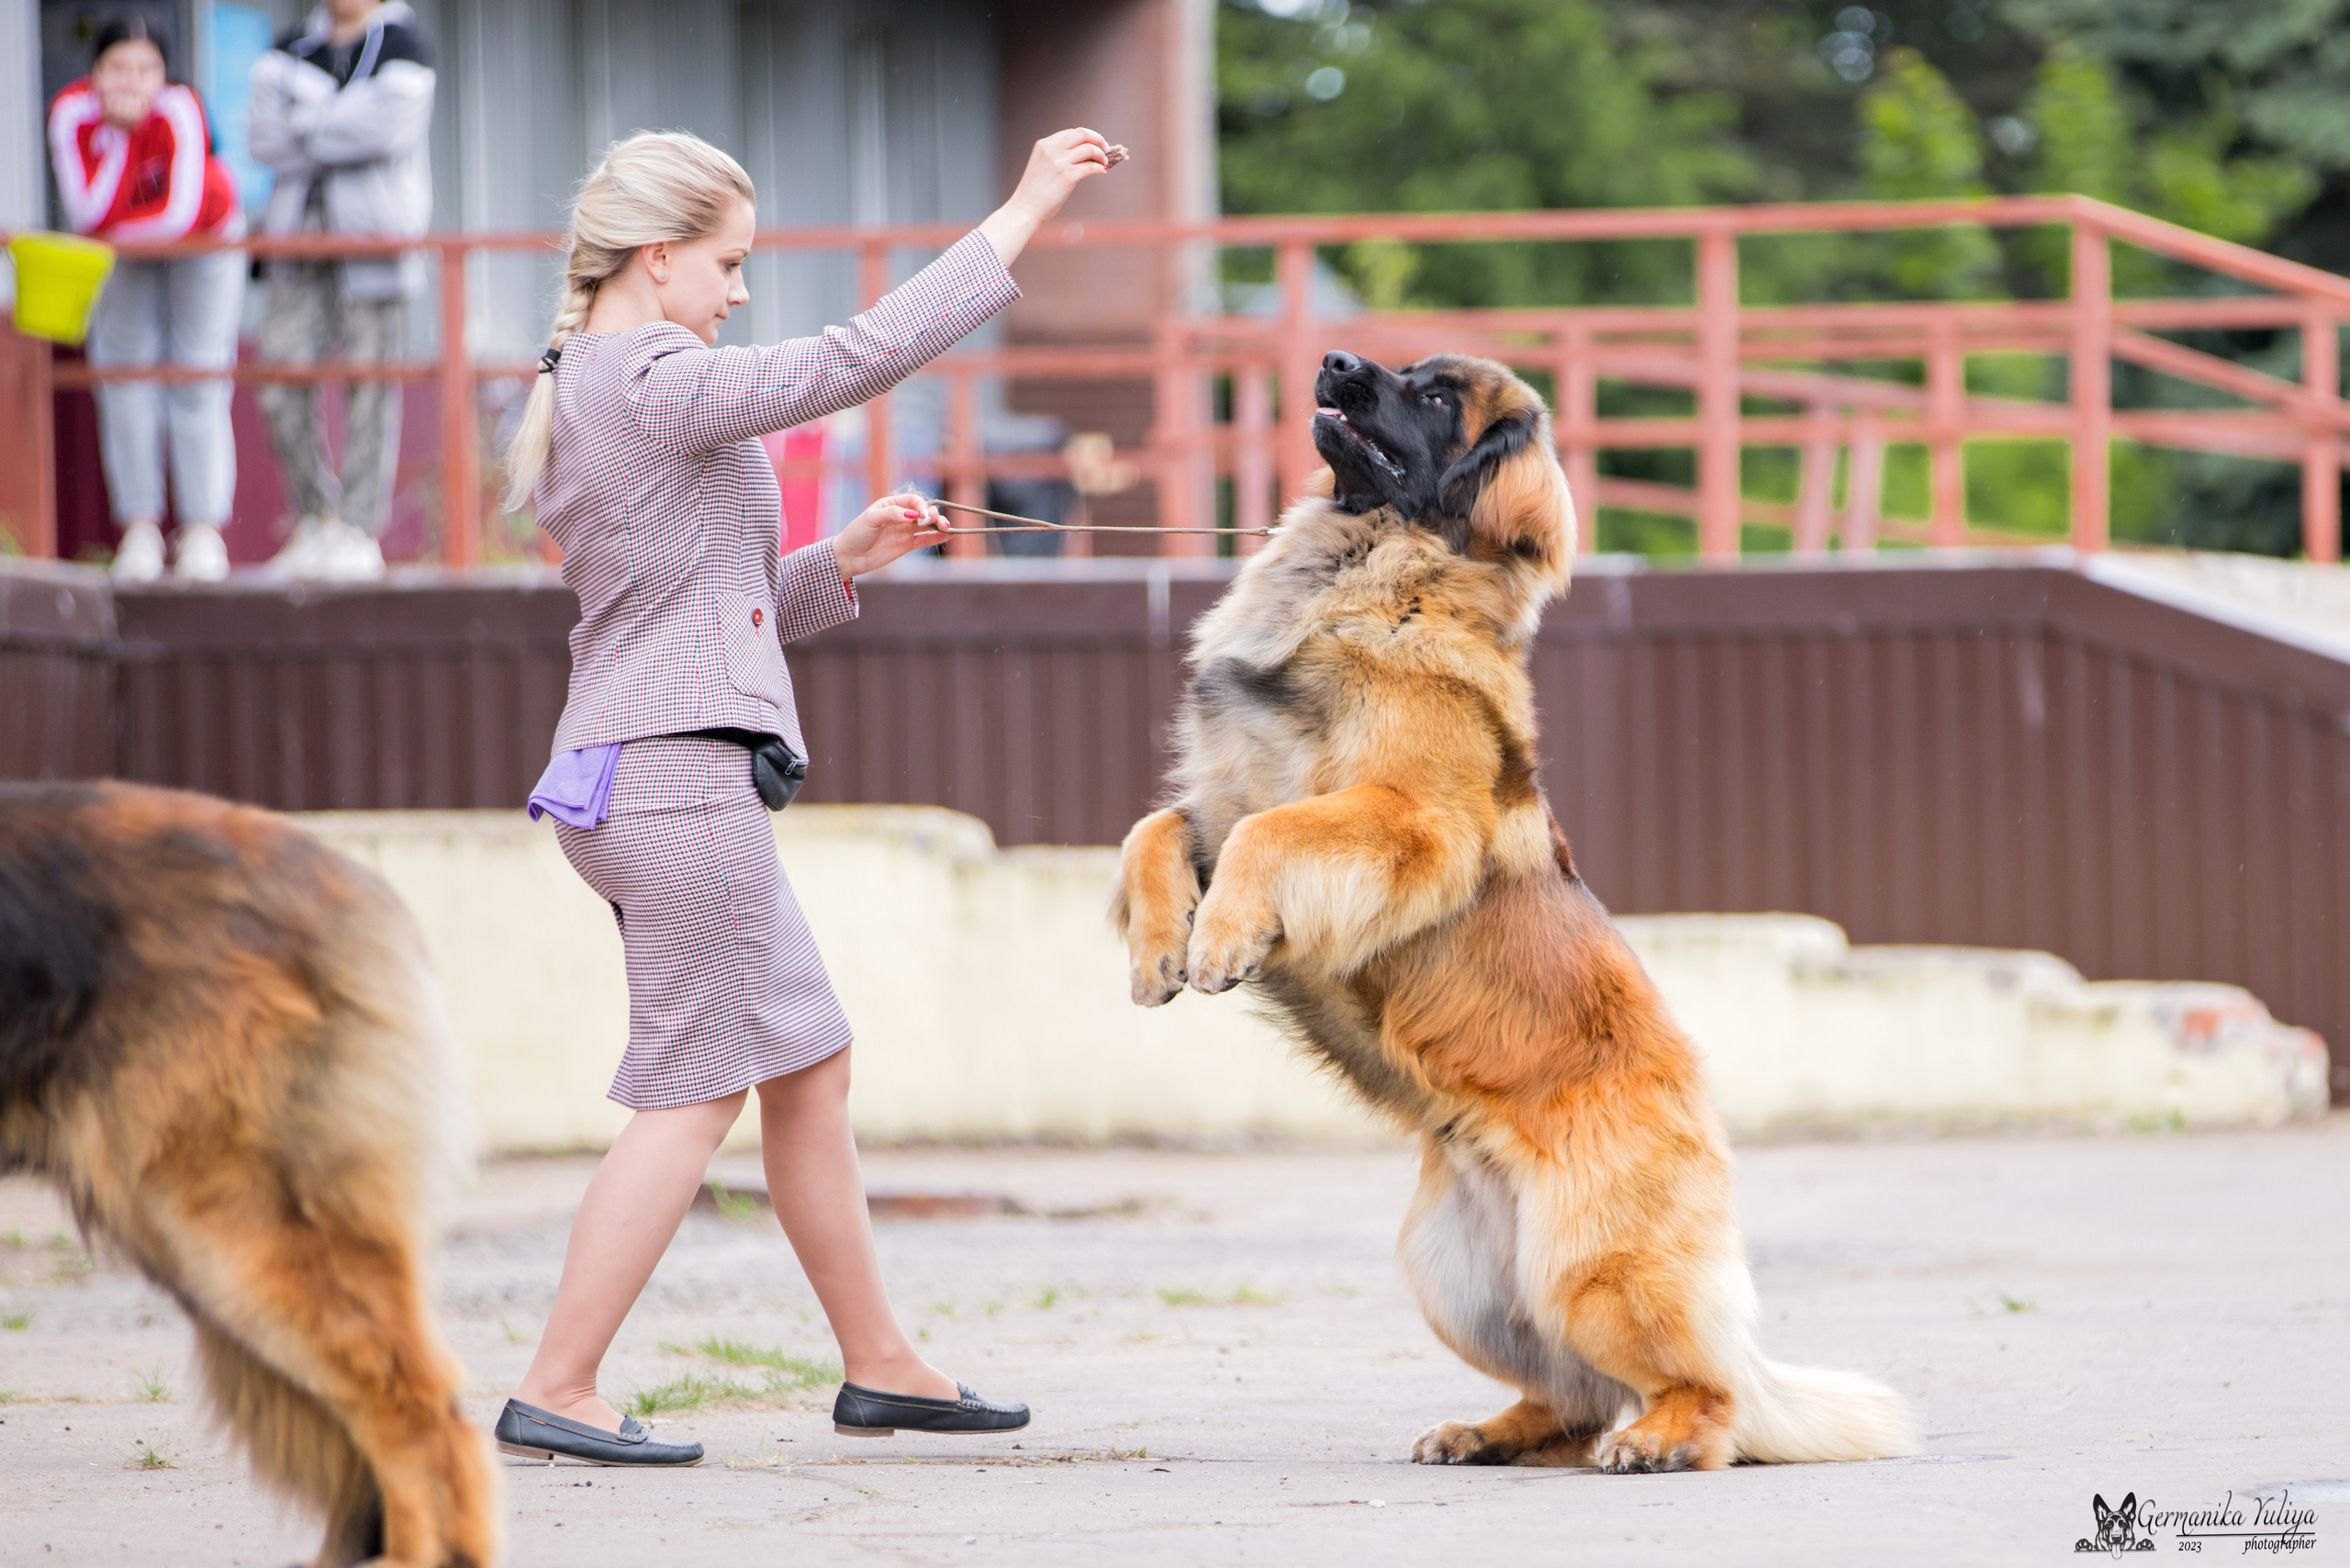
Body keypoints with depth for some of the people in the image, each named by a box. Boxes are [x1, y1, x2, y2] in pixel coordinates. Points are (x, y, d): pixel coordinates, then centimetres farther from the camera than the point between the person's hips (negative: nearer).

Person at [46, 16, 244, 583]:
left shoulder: (179, 112, -36)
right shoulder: (72, 115, -29)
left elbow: (182, 215, -37)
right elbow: (89, 215, -36)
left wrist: (118, 231, -23)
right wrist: (118, 132, -40)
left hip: (204, 239, -3)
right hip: (120, 253, 3)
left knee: (197, 376, -6)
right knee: (125, 375, -3)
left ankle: (203, 530, -5)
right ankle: (139, 527, 0)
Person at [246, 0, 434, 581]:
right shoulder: (292, 48, 15)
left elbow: (386, 124, -14)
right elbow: (265, 136, 2)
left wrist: (306, 127, -4)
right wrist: (340, 131, -11)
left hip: (375, 233, -5)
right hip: (300, 230, 5)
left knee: (369, 386, -6)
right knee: (282, 384, -2)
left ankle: (361, 533, -3)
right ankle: (316, 521, 11)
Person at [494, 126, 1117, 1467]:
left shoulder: (586, 394, 17)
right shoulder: (651, 382, -14)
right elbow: (856, 360, -20)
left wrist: (846, 562, 11)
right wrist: (1021, 219, -15)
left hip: (637, 778, 10)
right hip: (683, 771, -10)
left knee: (809, 1064, 15)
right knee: (695, 1093, -5)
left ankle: (881, 1365, 22)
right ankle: (556, 1392, -4)